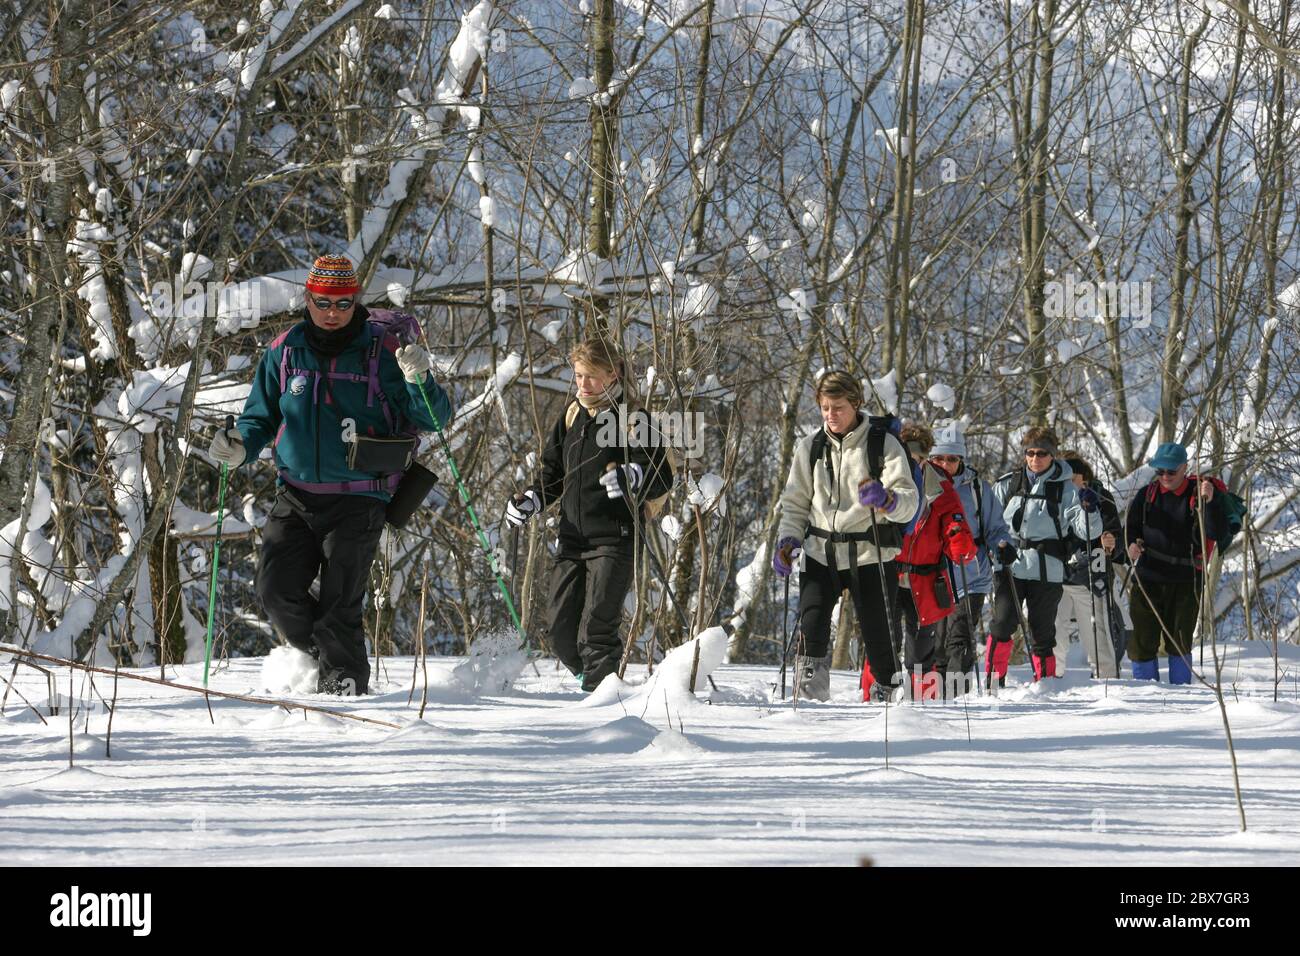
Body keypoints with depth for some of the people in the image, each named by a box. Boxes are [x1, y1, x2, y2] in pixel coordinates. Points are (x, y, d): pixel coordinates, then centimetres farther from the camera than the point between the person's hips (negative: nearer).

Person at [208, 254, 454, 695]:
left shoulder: (382, 351, -4)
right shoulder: (285, 351, 6)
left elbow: (434, 419, -4)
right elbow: (261, 418, 17)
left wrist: (419, 381, -25)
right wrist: (240, 447, -4)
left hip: (358, 499, -4)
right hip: (296, 495, 4)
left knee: (339, 604, -6)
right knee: (276, 589, -2)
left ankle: (344, 683, 7)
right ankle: (321, 655, 21)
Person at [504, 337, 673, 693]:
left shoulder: (631, 420, -5)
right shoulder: (571, 416, 14)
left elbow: (662, 479, -9)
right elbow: (552, 474, 24)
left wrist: (632, 476, -30)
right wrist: (529, 501, 6)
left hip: (614, 541, -6)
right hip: (573, 540, 6)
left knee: (595, 630, -15)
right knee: (561, 632, 6)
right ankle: (594, 681, 25)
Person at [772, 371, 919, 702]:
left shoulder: (883, 444, -2)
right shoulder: (810, 447, 9)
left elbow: (909, 504, -8)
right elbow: (795, 502, 18)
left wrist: (885, 498, -30)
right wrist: (787, 540, 1)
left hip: (869, 554, -2)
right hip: (820, 552, 2)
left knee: (878, 637, -2)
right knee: (812, 630, -15)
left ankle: (888, 696, 15)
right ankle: (809, 703, -10)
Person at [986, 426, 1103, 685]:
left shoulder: (1065, 489, 4)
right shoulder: (1007, 484, 8)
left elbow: (1087, 530, 0)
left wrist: (1089, 510, -20)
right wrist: (998, 544, 0)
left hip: (1046, 571, -1)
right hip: (1010, 567, 1)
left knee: (1042, 630, 2)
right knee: (1002, 624, -11)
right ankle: (994, 678, -1)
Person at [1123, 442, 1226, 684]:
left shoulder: (1198, 494, -3)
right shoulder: (1147, 494, 7)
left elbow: (1216, 533, -15)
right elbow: (1130, 526, 20)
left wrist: (1209, 502, -30)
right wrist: (1131, 544, -3)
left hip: (1185, 581, -3)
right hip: (1147, 578, 3)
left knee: (1179, 641, 1)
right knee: (1142, 639, 3)